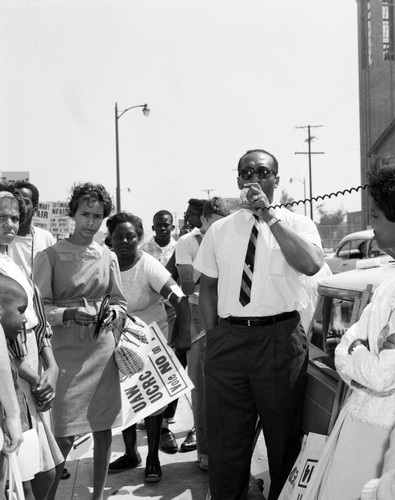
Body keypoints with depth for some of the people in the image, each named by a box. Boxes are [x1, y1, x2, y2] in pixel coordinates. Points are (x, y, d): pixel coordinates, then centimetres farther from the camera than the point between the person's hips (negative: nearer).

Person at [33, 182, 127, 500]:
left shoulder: (108, 257, 8)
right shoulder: (50, 256, -3)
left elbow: (121, 304, 13)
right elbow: (38, 307, -4)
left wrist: (111, 314, -8)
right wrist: (70, 313, -20)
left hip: (103, 350, 4)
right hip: (67, 351, -4)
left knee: (104, 429, 9)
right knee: (64, 436, -6)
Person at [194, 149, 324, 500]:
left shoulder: (296, 224, 0)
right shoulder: (220, 230, 9)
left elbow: (312, 265, -20)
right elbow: (208, 286, 12)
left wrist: (269, 216, -20)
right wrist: (213, 336, 2)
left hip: (280, 336, -2)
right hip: (228, 337, 2)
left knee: (284, 435, 12)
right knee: (225, 436, 10)